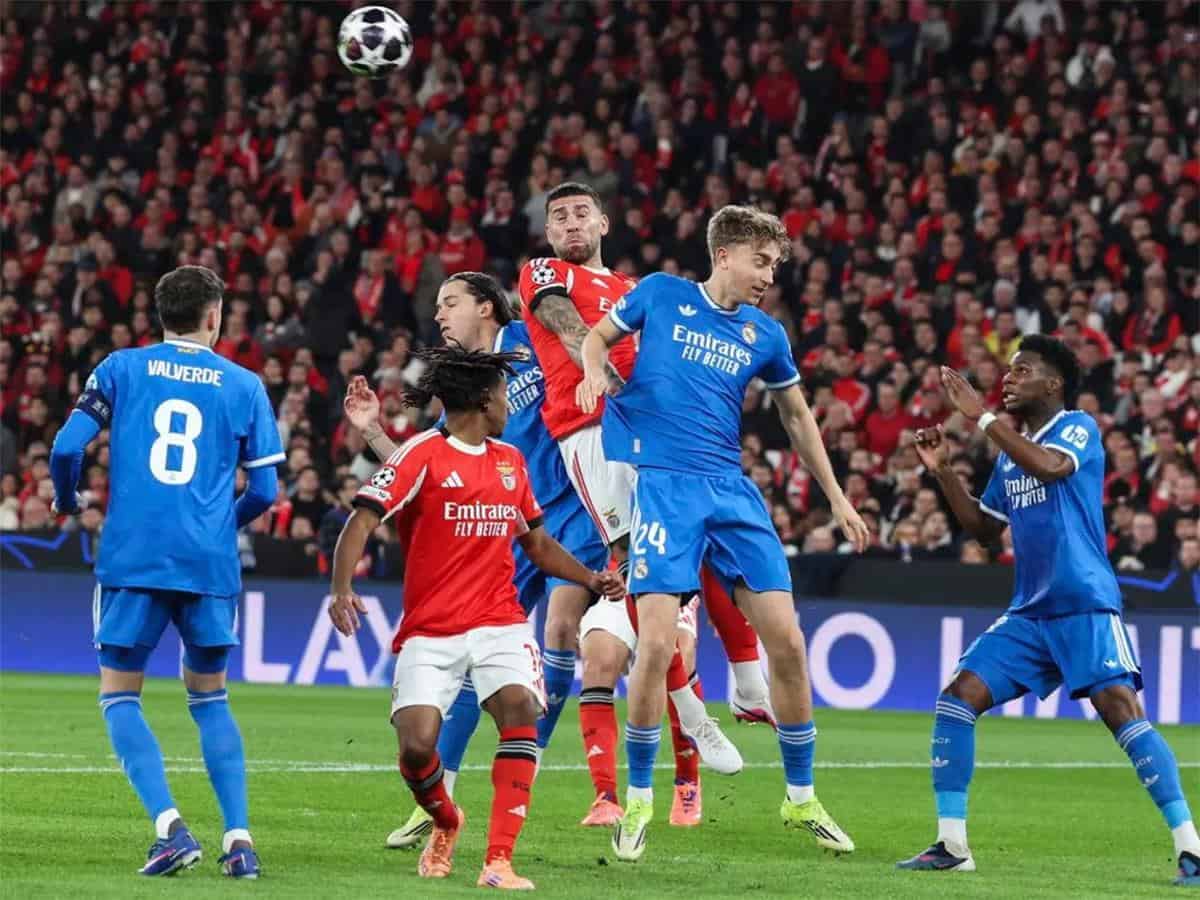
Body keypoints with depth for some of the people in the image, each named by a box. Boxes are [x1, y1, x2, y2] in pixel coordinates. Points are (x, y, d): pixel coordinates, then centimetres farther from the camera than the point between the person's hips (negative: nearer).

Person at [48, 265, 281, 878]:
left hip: (132, 557, -2)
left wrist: (66, 502, 19)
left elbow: (67, 447, -2)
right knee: (209, 697, 16)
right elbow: (263, 489, 8)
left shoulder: (121, 368, 5)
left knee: (120, 695, 7)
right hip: (210, 563, 2)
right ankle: (238, 835, 3)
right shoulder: (244, 386, 8)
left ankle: (168, 824, -12)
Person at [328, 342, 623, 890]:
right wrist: (341, 588, -30)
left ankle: (499, 861, -23)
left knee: (519, 709, -24)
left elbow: (539, 545, 27)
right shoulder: (424, 454, -5)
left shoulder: (510, 460, 15)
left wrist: (592, 580, 11)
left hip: (499, 623, 4)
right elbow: (362, 520, -14)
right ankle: (446, 823, 20)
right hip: (429, 633, -4)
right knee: (415, 745, -17)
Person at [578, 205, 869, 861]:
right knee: (655, 643, -15)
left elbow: (797, 417, 23)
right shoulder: (660, 295, 3)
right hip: (664, 485, -4)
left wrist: (836, 498, 22)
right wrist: (595, 369, -9)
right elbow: (599, 334, 15)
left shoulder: (766, 335, 12)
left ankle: (800, 797, 13)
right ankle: (638, 799, 2)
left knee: (786, 640, -2)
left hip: (732, 489, 4)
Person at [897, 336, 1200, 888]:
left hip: (1086, 608, -8)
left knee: (1120, 708, -21)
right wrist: (942, 471, 14)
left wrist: (981, 415, -23)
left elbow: (1049, 466, -27)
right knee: (958, 697, -3)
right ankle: (951, 845, 1)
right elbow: (985, 529, 24)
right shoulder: (1010, 453, 16)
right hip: (1029, 613, 8)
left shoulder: (1079, 428, -5)